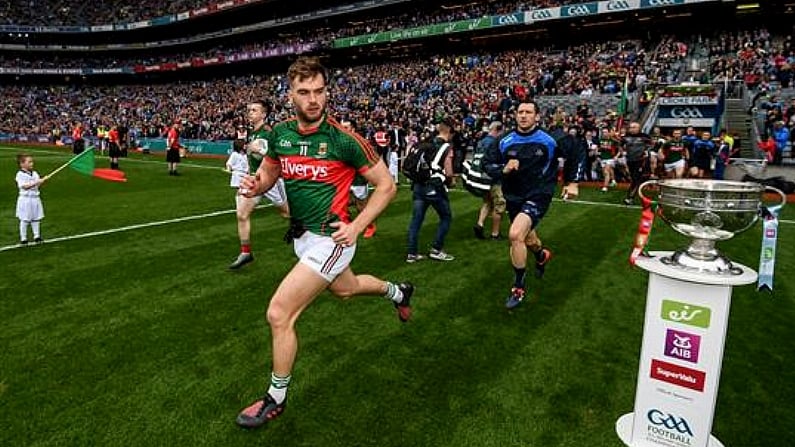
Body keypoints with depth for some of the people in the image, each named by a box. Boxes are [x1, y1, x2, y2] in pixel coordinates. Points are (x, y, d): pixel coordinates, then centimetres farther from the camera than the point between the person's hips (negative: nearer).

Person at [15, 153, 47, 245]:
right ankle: (23, 238, 11)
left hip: (35, 198, 6)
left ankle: (37, 236, 19)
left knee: (36, 218, 10)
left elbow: (38, 184, 6)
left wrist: (43, 180, -12)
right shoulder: (20, 174, -10)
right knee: (24, 220, 2)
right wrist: (35, 183, -24)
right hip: (25, 199, -5)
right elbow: (24, 186, -19)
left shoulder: (34, 173, 8)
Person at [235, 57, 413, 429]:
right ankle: (397, 291, 61)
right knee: (345, 289, 30)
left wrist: (356, 227, -18)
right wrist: (254, 184, -10)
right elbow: (268, 173, 14)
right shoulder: (280, 134, -3)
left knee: (279, 314, -10)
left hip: (329, 238, -7)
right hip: (301, 234, 8)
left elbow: (386, 185, -11)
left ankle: (276, 399, 15)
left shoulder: (344, 139, -19)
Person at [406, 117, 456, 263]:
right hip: (435, 188, -6)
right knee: (446, 218, 12)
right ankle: (436, 250, 12)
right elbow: (449, 173, -12)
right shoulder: (447, 147, -8)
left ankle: (412, 253, 13)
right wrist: (449, 179, 9)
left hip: (419, 186, 6)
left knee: (416, 219, 9)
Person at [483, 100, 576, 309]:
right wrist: (503, 169, -20)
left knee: (515, 234, -26)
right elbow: (487, 164, 0)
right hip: (513, 197, 5)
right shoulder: (505, 141, -4)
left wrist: (571, 182, 5)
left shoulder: (549, 141, -10)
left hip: (538, 195, -4)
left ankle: (518, 287, -7)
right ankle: (542, 255, 62)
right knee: (527, 240, 22)